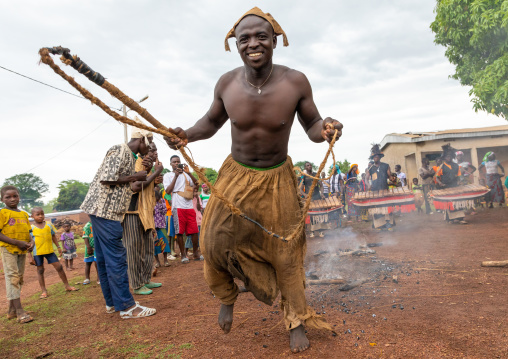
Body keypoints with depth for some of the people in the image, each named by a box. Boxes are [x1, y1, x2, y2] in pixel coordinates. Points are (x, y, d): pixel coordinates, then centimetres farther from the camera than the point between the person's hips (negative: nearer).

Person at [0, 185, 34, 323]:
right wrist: (17, 242, -21)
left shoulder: (24, 214, 11)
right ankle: (20, 312, -9)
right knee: (12, 277, -8)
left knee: (19, 278, 11)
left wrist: (31, 241, -4)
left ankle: (12, 310, 23)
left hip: (22, 250, 7)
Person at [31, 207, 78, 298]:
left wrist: (58, 247, 12)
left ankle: (67, 286, 14)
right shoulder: (31, 228, -5)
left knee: (59, 267, 3)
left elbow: (53, 236, 14)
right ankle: (43, 291, 19)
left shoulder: (49, 225, 4)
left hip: (49, 250, 2)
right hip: (38, 252, -2)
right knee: (40, 270, 8)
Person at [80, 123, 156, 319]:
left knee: (105, 258, 13)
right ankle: (126, 306, -1)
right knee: (116, 258, -7)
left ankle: (112, 302, 22)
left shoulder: (129, 156, 19)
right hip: (105, 209, -10)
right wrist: (135, 177, -12)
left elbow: (127, 188, 20)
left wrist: (145, 172, 11)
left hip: (104, 211, 10)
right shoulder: (120, 150, -11)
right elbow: (106, 179, -21)